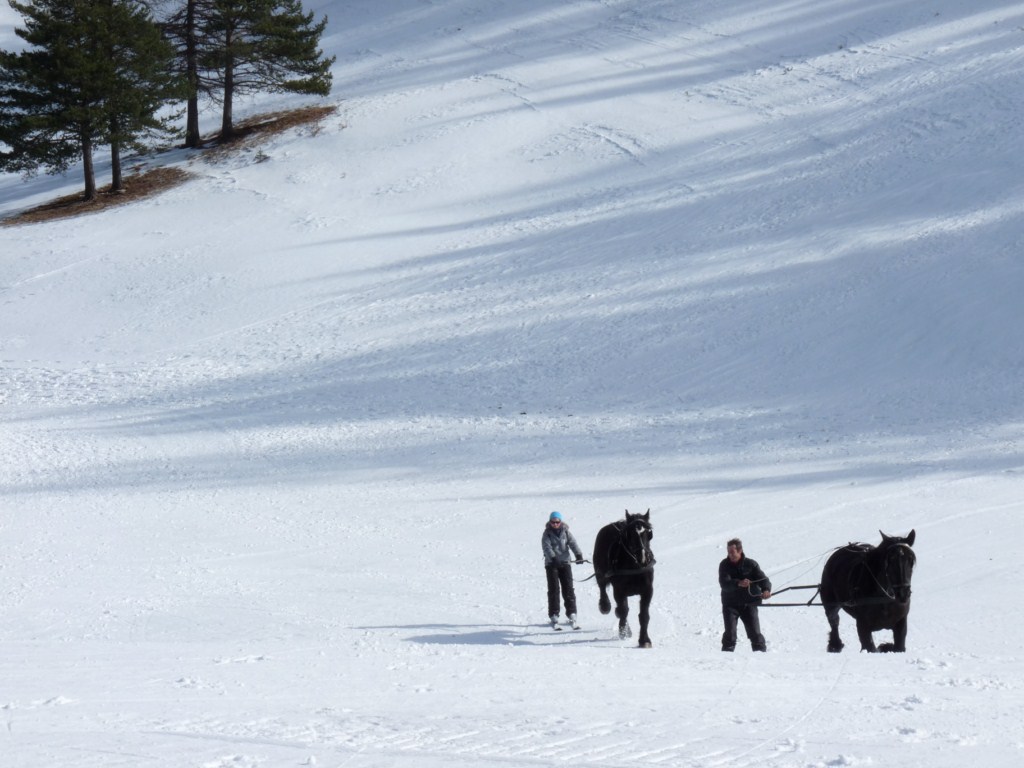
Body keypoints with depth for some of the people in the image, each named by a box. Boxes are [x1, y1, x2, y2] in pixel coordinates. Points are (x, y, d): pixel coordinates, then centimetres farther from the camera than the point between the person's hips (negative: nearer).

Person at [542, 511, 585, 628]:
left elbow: (573, 543, -7)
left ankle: (571, 614, 0)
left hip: (565, 562, 2)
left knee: (568, 588, -3)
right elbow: (546, 547, -15)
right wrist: (553, 557, -32)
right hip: (551, 564, -2)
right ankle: (554, 616, 0)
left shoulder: (566, 532, 7)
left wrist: (578, 554, -24)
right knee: (553, 589, -4)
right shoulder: (547, 534, 0)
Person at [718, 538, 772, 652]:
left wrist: (766, 590, -32)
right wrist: (738, 583, -38)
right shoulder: (724, 565, -4)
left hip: (748, 603, 0)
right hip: (730, 603, 0)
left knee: (755, 632, -1)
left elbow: (763, 579, -9)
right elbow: (724, 583, -18)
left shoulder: (751, 564, -3)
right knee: (730, 633, -9)